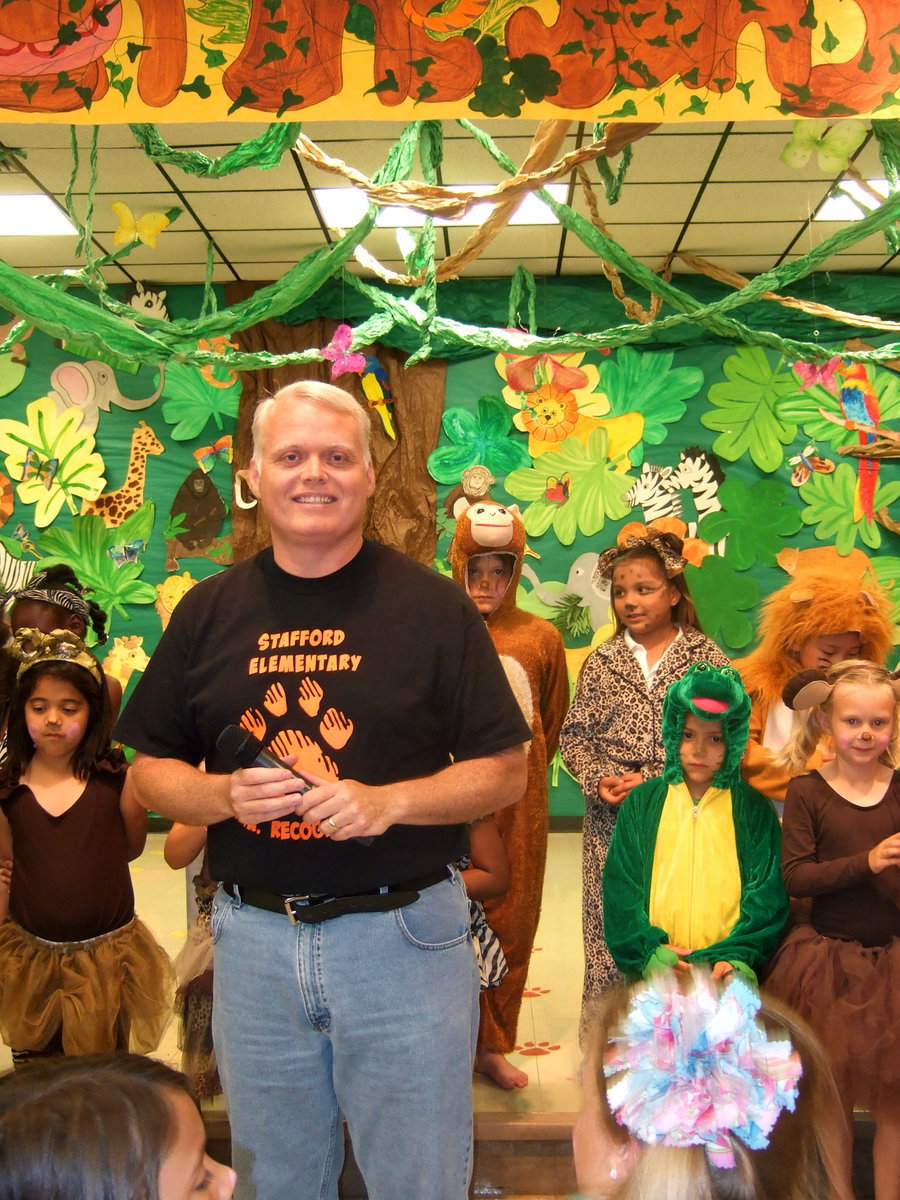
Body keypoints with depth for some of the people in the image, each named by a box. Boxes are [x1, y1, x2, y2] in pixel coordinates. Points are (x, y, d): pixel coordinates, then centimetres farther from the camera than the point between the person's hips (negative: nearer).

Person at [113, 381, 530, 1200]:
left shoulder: (432, 606, -4)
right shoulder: (209, 612, 4)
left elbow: (505, 771, -3)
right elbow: (150, 769, 9)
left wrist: (390, 801, -18)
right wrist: (224, 795, -12)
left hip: (404, 936, -2)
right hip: (254, 938, 3)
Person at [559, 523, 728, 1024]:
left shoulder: (707, 658, 1)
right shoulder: (601, 661, 10)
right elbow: (575, 734, 10)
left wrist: (656, 780, -12)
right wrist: (599, 779, -9)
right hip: (610, 815, 2)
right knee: (609, 923, 4)